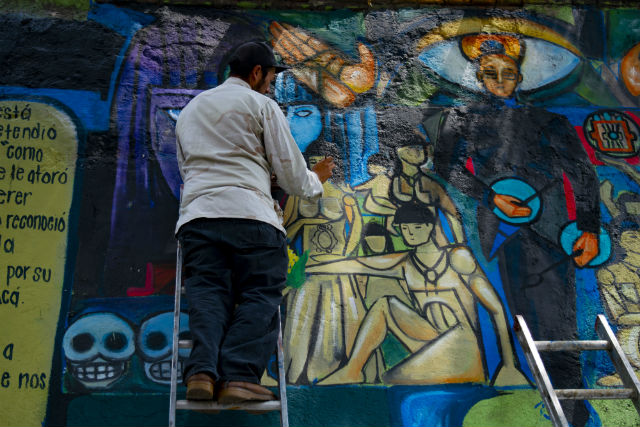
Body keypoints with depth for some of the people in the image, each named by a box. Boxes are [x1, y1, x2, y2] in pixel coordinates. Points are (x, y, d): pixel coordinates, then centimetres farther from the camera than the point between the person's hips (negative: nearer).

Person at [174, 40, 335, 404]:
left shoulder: (190, 109, 29)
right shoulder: (262, 104, 10)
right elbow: (289, 168, 8)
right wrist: (315, 182, 28)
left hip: (196, 212, 5)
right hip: (249, 212, -5)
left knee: (207, 293, -2)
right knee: (260, 297, -6)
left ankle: (202, 372, -24)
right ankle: (239, 377, -24)